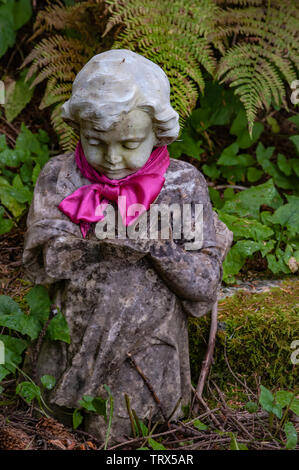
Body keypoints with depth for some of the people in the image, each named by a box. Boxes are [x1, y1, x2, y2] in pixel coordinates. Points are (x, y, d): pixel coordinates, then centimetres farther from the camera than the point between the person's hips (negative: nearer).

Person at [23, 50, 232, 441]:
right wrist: (94, 247, -30)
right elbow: (39, 263, -15)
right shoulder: (60, 176, -9)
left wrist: (157, 246, -29)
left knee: (111, 431, 3)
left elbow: (206, 284, -13)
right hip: (73, 333, 2)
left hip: (146, 343, -2)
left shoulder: (183, 185, -13)